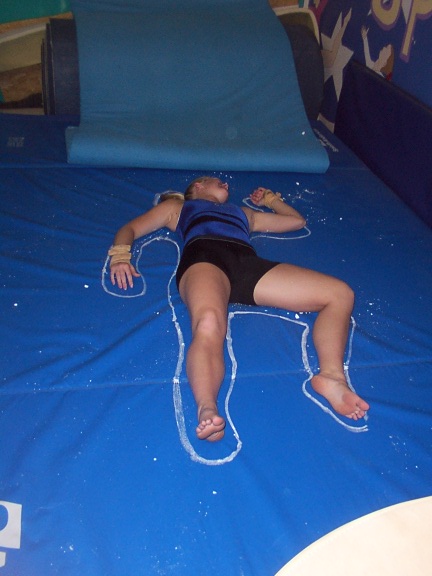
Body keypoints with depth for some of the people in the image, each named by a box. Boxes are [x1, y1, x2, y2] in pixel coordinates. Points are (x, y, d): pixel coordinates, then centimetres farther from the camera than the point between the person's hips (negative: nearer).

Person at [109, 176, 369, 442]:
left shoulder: (244, 212, 45)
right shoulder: (176, 206, 37)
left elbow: (298, 220, 54)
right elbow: (130, 229, 27)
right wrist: (120, 256, 7)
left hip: (250, 265, 5)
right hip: (203, 259, -4)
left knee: (340, 293, -15)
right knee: (208, 324, -41)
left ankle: (332, 375, -34)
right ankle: (207, 410, -61)